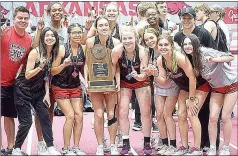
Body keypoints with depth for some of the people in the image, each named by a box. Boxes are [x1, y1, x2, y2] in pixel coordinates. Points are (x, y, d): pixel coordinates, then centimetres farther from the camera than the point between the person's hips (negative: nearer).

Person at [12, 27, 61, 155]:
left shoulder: (53, 54, 1)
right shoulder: (35, 52, -18)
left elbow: (47, 75, 8)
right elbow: (27, 75, -18)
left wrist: (47, 93, 0)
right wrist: (40, 67, -33)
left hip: (38, 90, 6)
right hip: (23, 90, -6)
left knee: (45, 117, -2)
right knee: (26, 122, -5)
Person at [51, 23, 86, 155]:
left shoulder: (83, 49, -3)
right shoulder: (62, 49, -15)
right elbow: (53, 71, -12)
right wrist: (64, 64, -28)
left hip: (75, 86, 5)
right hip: (60, 87, -4)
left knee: (79, 116, -2)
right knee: (70, 116, -12)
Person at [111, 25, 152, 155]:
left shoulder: (142, 51, -29)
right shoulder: (117, 50, -29)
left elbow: (144, 75, -29)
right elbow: (112, 66, -14)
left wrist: (138, 76, -49)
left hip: (141, 82, 0)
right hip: (124, 82, 1)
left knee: (146, 112, 2)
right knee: (122, 113, -3)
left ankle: (147, 143, 15)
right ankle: (126, 143, 11)